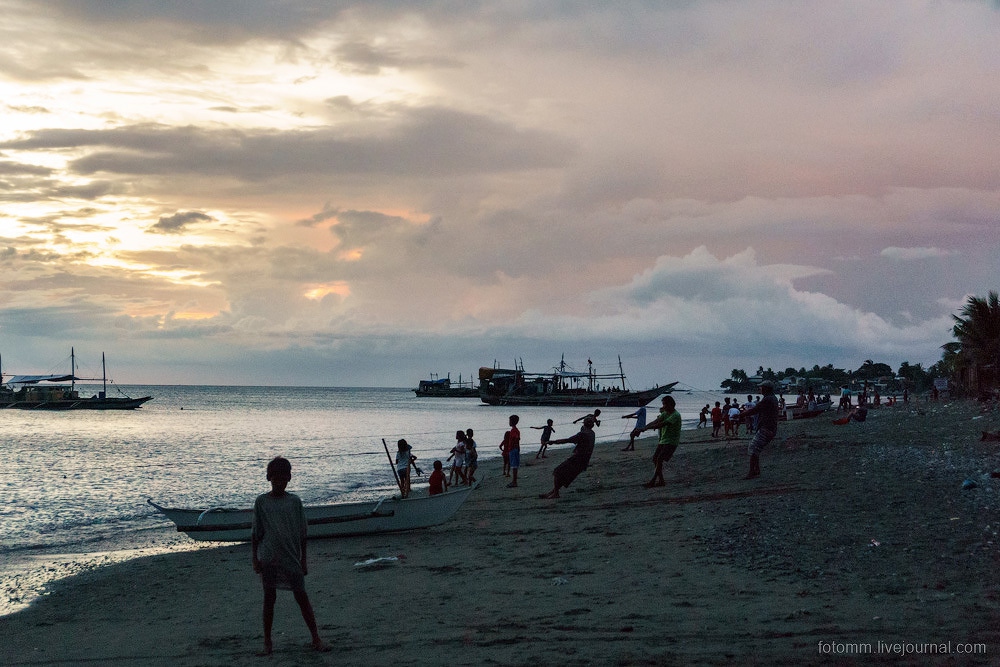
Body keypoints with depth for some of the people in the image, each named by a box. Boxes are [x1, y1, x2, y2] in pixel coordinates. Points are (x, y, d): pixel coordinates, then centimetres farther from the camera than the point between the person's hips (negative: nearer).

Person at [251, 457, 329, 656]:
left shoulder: (295, 502, 2)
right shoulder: (261, 502, 0)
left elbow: (302, 533, 6)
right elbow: (255, 534, 3)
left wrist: (303, 560, 6)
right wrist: (255, 558, -2)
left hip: (292, 558, 0)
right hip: (269, 559, 0)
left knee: (302, 597, 1)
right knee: (269, 598, 6)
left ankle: (316, 639, 6)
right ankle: (267, 642, 14)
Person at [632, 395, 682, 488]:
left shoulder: (676, 415, -18)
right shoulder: (665, 413, 9)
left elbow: (662, 424, -27)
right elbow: (654, 422, 0)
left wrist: (646, 428, -31)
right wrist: (641, 429, -14)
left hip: (671, 442, -9)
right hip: (663, 440, 9)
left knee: (660, 459, -18)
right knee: (655, 458, 2)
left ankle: (652, 481, -19)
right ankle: (660, 481, 8)